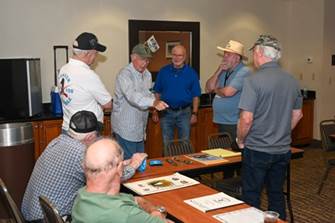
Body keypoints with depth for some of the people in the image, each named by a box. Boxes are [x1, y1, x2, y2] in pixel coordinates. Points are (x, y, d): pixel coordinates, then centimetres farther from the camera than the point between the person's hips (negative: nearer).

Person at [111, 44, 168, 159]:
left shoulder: (147, 74, 9)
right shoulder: (125, 74, -19)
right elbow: (132, 95, -38)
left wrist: (155, 101, 5)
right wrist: (153, 102, -52)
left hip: (140, 128, 8)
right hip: (126, 128, -8)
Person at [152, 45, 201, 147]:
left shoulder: (191, 73, 0)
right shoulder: (164, 71, 2)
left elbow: (196, 96, 2)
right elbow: (157, 93, 6)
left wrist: (194, 113, -4)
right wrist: (155, 111, 3)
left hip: (184, 112, -1)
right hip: (166, 112, 1)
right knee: (167, 144, 10)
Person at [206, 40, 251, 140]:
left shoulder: (244, 71, -14)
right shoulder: (224, 71, 13)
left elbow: (228, 92, -24)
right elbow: (208, 88, 8)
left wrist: (216, 89, -2)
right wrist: (219, 71, -3)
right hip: (221, 122, 8)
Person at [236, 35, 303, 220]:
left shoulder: (253, 81, -17)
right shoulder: (292, 81, 3)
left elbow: (246, 119, -21)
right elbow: (297, 114, 12)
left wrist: (240, 140, -4)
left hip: (257, 150, -6)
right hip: (283, 149, 6)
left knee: (251, 197, 8)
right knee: (277, 194, 19)